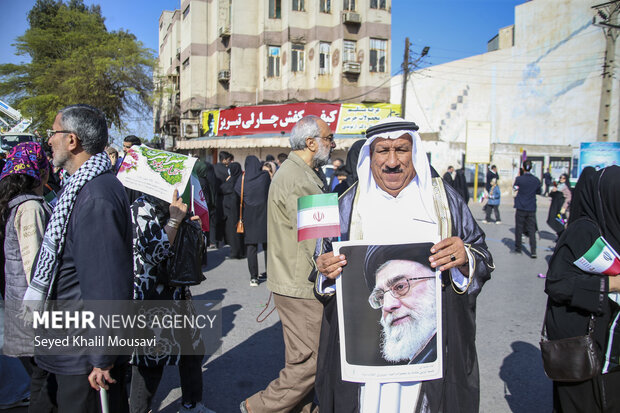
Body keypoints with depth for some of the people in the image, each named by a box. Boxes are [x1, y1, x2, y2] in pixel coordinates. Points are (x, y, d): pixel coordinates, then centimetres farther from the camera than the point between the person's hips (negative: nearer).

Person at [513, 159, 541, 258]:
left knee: (519, 229, 9)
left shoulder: (519, 179, -11)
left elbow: (514, 187, 9)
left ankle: (518, 249, 17)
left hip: (520, 208, -2)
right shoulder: (536, 180, -3)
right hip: (531, 209, 2)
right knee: (532, 230, 4)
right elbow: (539, 192, 11)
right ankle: (533, 251, -1)